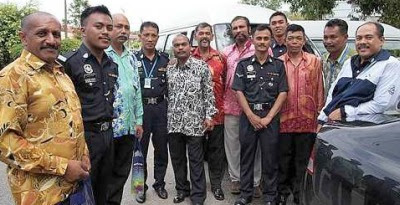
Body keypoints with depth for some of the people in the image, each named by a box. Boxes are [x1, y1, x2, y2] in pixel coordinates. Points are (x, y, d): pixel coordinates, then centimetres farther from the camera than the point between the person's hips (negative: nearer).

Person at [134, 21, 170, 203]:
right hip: (140, 107, -2)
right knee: (140, 150, 7)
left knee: (161, 149, 10)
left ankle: (159, 183, 27)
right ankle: (141, 186, 22)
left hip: (161, 107, 2)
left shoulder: (165, 59, 7)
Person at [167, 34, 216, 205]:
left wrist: (209, 115, -7)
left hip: (195, 122, -4)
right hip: (173, 123, 4)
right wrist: (165, 116, 10)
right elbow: (166, 94, 13)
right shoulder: (169, 70, 9)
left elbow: (208, 93, -2)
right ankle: (182, 189, 32)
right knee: (177, 158, 14)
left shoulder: (201, 67, -3)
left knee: (196, 160, 4)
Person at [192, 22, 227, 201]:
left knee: (216, 149, 9)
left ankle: (216, 184, 22)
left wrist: (223, 103, 0)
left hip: (217, 112, 1)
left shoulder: (221, 58, 6)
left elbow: (226, 82, 9)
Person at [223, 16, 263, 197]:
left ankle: (255, 182, 15)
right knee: (232, 145, 10)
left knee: (254, 145, 4)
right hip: (231, 107, 4)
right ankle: (235, 179, 23)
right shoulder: (226, 52, 12)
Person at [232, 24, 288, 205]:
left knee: (270, 157, 4)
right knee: (246, 155, 7)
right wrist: (252, 116, -9)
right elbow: (239, 92, 1)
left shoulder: (278, 65, 6)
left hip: (270, 116, 0)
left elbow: (283, 93, 0)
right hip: (248, 116, 1)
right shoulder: (243, 65, 6)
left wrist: (268, 117, -9)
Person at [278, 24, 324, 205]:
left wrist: (319, 114, 1)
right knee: (284, 158, 12)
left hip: (307, 120, 0)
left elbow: (319, 90, 4)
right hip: (283, 119, 0)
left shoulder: (315, 62, 4)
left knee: (303, 159, 10)